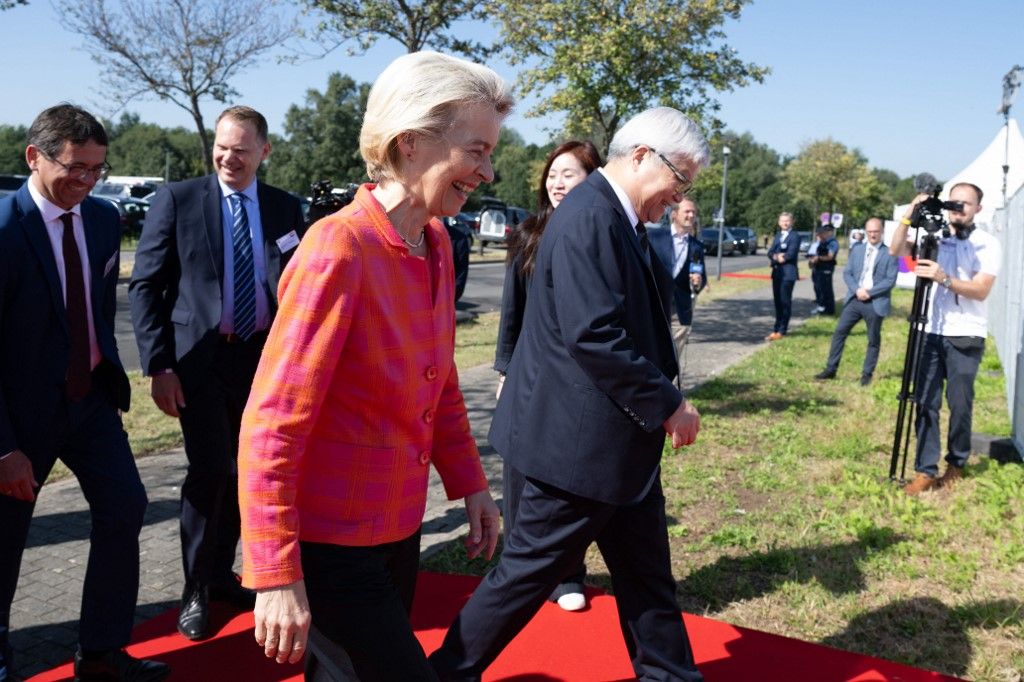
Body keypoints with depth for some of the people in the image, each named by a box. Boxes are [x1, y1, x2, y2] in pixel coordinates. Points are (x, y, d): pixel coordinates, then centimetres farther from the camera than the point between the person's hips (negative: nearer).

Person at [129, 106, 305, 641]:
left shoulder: (285, 207, 4)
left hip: (260, 357, 3)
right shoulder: (177, 199, -3)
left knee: (241, 472, 12)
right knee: (210, 471, -6)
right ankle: (195, 591, 14)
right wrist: (159, 365, -10)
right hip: (199, 357, -3)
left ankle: (221, 576, 31)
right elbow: (145, 285, -4)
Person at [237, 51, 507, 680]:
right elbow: (272, 423, -21)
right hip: (327, 544, -7)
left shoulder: (436, 245, 3)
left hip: (398, 529, 7)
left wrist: (470, 483, 11)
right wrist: (276, 575, -21)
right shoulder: (340, 247, -21)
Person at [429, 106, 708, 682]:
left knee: (647, 571, 19)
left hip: (620, 437, 10)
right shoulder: (589, 216, -20)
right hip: (581, 438, -10)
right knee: (530, 569, 5)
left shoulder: (620, 220, 11)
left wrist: (662, 399, 6)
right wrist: (667, 403, -18)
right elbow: (594, 336, -27)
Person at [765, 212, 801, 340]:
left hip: (788, 273, -7)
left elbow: (791, 254, -16)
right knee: (777, 302, 10)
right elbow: (770, 253, 9)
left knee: (785, 302, -4)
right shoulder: (777, 236, 19)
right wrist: (776, 256, -12)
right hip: (777, 273, 7)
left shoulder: (795, 237, -5)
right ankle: (777, 329, 16)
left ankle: (781, 331, -1)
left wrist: (780, 257, -3)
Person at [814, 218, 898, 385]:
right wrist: (857, 290, -9)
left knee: (873, 340, 5)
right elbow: (847, 273, 8)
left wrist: (869, 292, -16)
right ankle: (831, 369, 9)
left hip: (875, 303, -4)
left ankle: (867, 374, 15)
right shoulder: (857, 250, 10)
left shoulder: (890, 254, -4)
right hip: (854, 299, 4)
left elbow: (890, 280, -9)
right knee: (839, 332, 2)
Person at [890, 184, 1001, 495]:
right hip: (931, 334, 3)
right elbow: (896, 250, -1)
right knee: (925, 403, -1)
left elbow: (981, 290, -12)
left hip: (966, 338, -3)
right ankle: (926, 470, 3)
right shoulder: (934, 238, 10)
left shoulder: (988, 244, -1)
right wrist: (909, 217, -13)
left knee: (960, 405, 2)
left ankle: (956, 464, 22)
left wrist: (944, 278, -27)